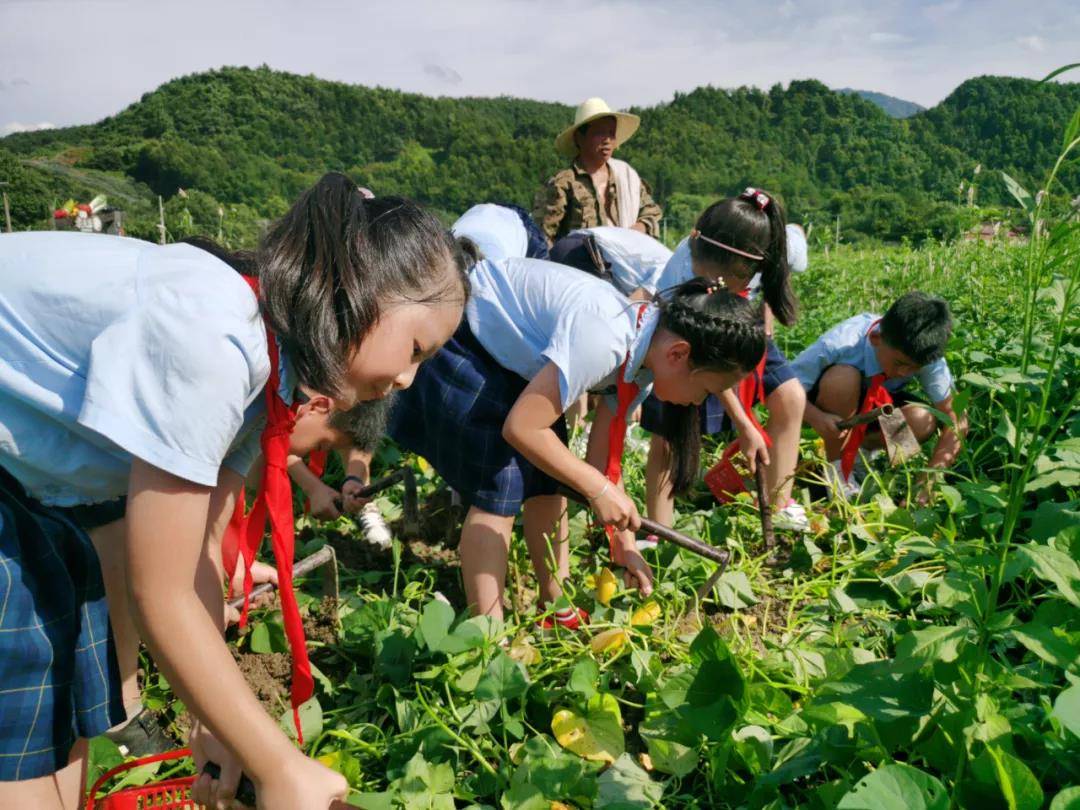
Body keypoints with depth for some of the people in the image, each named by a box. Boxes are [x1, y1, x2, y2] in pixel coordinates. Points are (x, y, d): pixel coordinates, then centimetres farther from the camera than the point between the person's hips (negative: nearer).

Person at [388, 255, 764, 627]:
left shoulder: (642, 358, -6)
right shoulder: (605, 339, -35)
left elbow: (602, 461, 1)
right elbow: (521, 428, -33)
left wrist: (623, 544, 1)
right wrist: (599, 490, -25)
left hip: (512, 350, 9)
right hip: (458, 341, -9)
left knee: (548, 481, 7)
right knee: (500, 488, -12)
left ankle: (557, 611, 20)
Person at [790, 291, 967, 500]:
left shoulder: (925, 356, -26)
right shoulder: (838, 346, -36)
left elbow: (956, 420, -23)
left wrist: (927, 481, -30)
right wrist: (816, 418, -49)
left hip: (876, 405, 3)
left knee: (923, 421, -29)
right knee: (843, 377, -37)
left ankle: (861, 448, 3)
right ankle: (836, 468, -16)